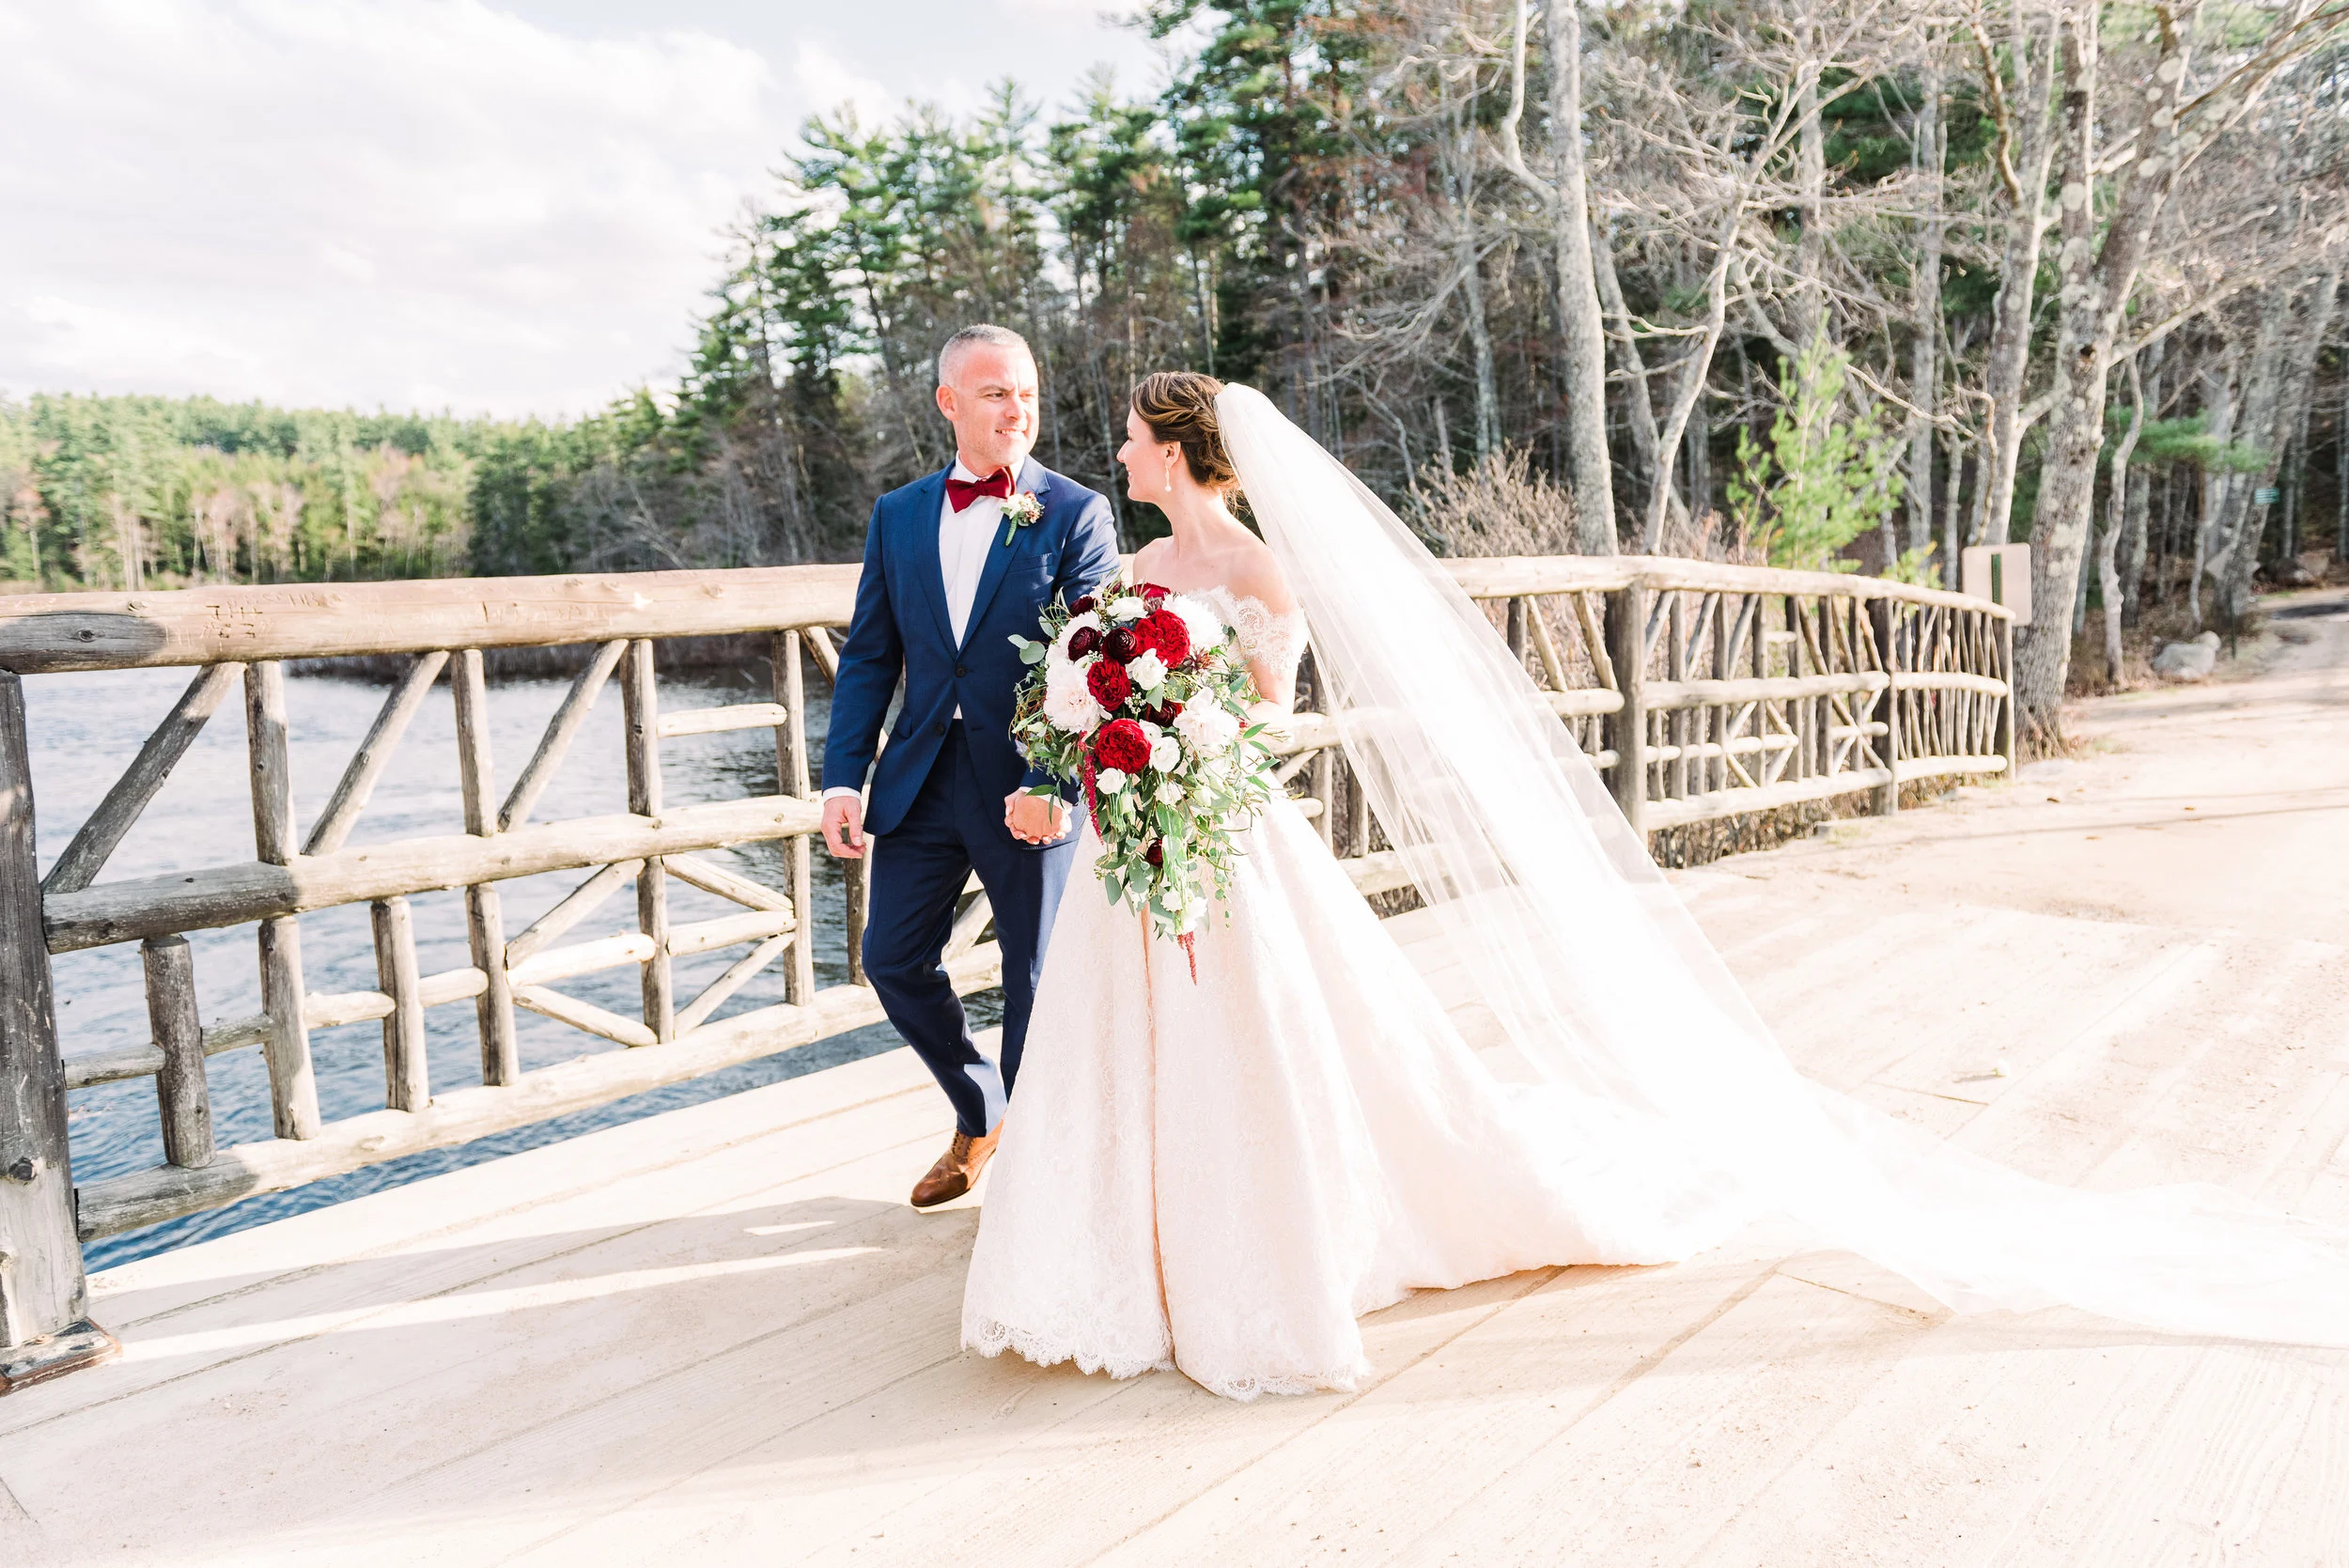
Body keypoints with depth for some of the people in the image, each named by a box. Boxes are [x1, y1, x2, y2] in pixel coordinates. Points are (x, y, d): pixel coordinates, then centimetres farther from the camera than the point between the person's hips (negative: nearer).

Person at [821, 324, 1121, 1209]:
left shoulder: (1077, 513, -4)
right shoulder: (898, 516, 9)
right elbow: (869, 657, 10)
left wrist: (1052, 784, -22)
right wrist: (842, 778, 0)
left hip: (1031, 787, -4)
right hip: (919, 784, 4)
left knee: (1039, 986, 7)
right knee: (893, 960, 10)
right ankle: (978, 1116, 35)